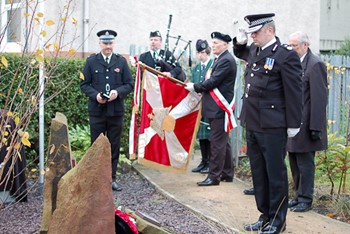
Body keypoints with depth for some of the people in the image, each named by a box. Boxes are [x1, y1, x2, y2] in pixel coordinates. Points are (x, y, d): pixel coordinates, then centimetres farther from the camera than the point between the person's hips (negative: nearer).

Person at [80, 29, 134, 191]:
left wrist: (118, 92, -13)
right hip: (97, 111, -1)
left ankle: (111, 178, 16)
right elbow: (84, 84, 3)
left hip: (116, 111, 1)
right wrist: (95, 95, -14)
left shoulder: (121, 61, 6)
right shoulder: (91, 61, 3)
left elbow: (129, 84, 5)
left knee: (114, 146, 7)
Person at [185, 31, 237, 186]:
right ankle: (227, 173, 24)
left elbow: (213, 81, -20)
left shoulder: (226, 60, -14)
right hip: (218, 107, 10)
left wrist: (195, 87, -11)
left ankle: (214, 176, -1)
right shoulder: (221, 59, 17)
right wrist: (200, 89, 5)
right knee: (223, 142, 15)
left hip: (219, 108, -10)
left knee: (217, 142, -6)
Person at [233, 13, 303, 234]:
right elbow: (242, 53, 37)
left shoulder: (286, 55, -11)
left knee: (275, 174, 3)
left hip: (272, 127, -8)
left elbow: (294, 92, -12)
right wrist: (240, 42, 14)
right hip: (252, 125, 8)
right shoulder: (254, 51, 12)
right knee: (259, 173, 15)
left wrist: (293, 125, -11)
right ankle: (265, 216, 27)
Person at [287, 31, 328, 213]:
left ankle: (305, 199, 10)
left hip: (305, 126, -8)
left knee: (305, 164, 0)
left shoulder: (315, 65, -13)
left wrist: (315, 128, -19)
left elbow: (319, 99, -17)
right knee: (295, 164, 15)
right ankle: (298, 196, 26)